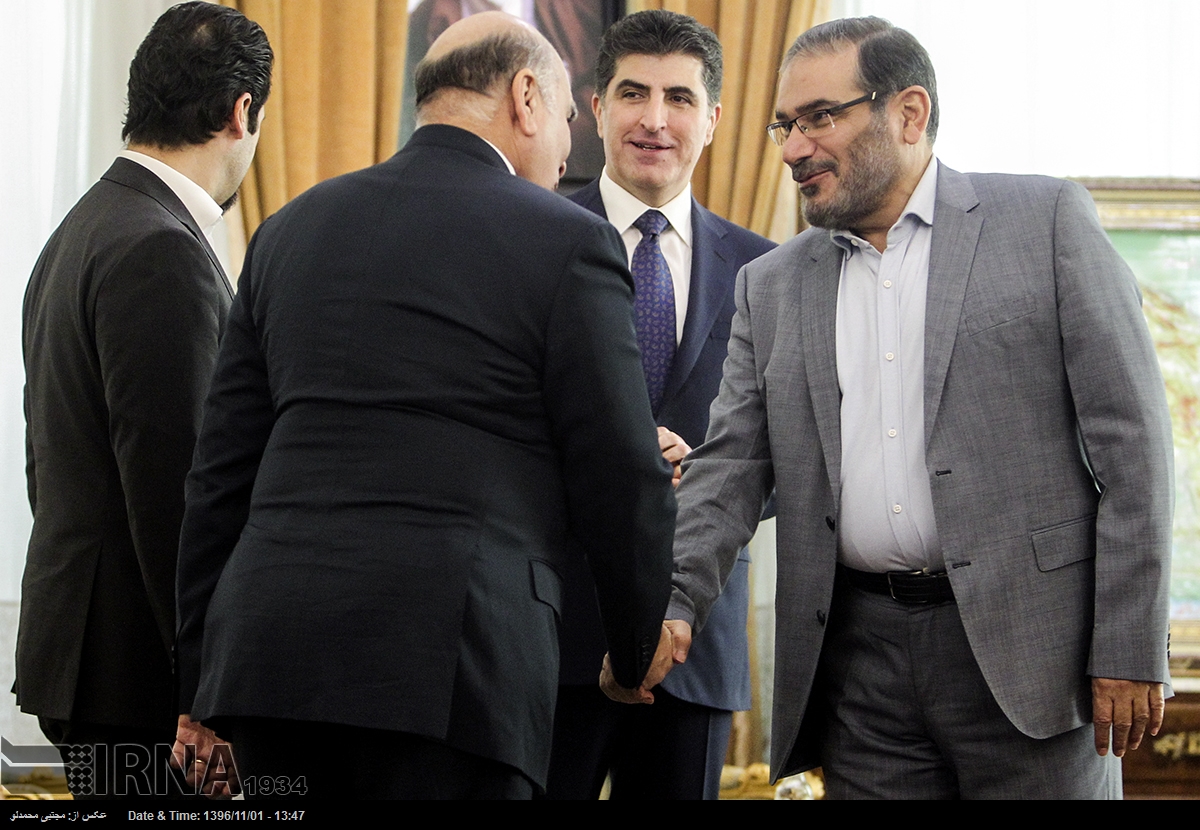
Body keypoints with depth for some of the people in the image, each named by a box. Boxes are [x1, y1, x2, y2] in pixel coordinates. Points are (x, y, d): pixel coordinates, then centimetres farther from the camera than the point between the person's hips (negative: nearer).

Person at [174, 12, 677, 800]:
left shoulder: (291, 231, 16)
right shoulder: (568, 242, 1)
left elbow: (220, 476, 15)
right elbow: (621, 480, 2)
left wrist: (201, 686, 18)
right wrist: (639, 646, 19)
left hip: (267, 648, 6)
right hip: (445, 672, -5)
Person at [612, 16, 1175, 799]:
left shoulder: (1047, 220, 1)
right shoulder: (773, 286, 14)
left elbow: (1130, 438, -3)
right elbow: (729, 470, 8)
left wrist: (1131, 649, -9)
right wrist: (670, 609, -11)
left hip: (1029, 645, -3)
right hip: (861, 659, 4)